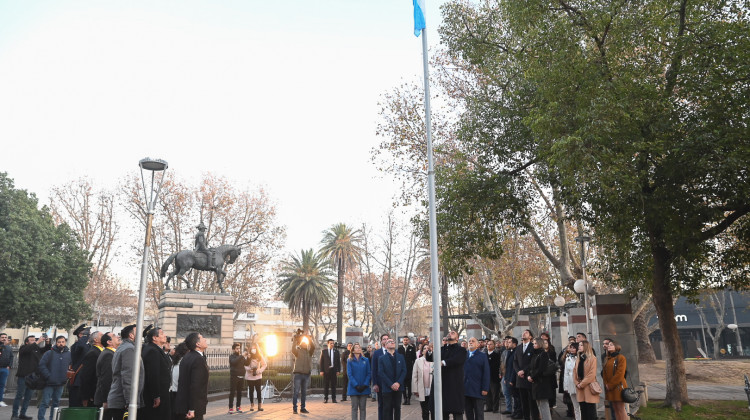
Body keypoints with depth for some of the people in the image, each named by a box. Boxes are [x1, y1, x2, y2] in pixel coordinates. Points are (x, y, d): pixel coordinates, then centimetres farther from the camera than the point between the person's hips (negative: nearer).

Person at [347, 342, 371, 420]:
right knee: (354, 408, 3)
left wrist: (365, 385, -10)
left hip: (364, 388, 2)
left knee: (363, 408, 6)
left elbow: (369, 373, 3)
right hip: (354, 388, -2)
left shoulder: (366, 360, 4)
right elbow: (349, 374, -5)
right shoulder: (350, 360, 0)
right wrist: (356, 385, -14)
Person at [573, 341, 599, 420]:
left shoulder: (592, 358, -4)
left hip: (589, 388, -6)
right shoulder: (578, 360, 18)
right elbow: (575, 372, 13)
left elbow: (592, 374, -13)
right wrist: (577, 383, -4)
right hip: (580, 390, 6)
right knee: (583, 412, 9)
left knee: (591, 412, -3)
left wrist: (582, 384, -14)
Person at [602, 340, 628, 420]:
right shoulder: (607, 359, 16)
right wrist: (606, 384, -2)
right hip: (609, 388, 7)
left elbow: (620, 373, -13)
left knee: (621, 409, -5)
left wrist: (610, 385, -13)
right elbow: (604, 373, 14)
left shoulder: (621, 358, -6)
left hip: (618, 387, -7)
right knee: (615, 409, 9)